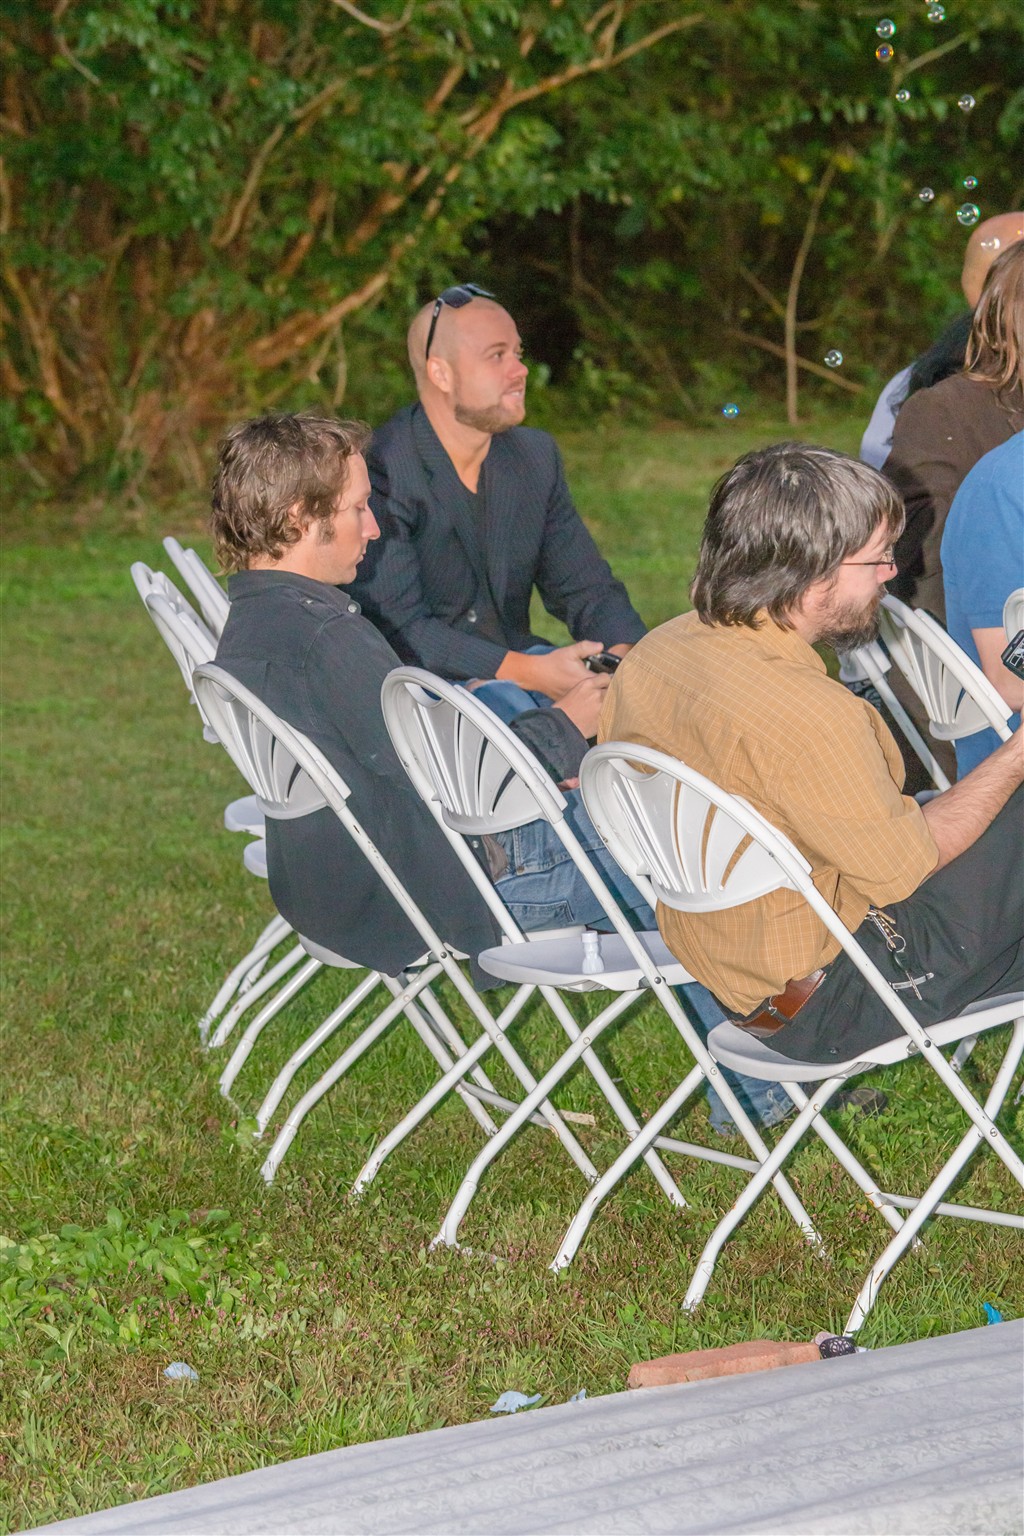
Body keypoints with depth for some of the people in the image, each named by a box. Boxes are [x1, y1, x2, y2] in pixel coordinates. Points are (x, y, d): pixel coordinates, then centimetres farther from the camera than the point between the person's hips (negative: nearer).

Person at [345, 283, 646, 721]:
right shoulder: (380, 471, -15)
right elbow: (397, 627, -22)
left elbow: (584, 586, 11)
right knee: (506, 704, -37)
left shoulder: (536, 455, 9)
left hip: (515, 662, 6)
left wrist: (621, 653, -14)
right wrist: (528, 672, -29)